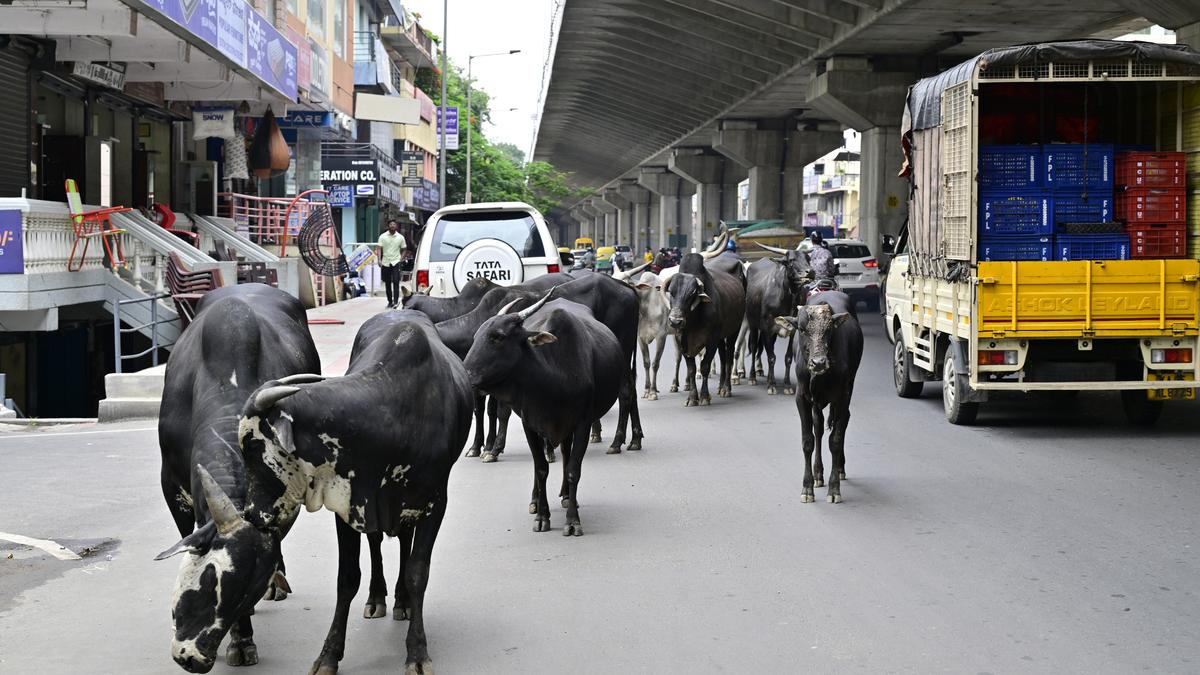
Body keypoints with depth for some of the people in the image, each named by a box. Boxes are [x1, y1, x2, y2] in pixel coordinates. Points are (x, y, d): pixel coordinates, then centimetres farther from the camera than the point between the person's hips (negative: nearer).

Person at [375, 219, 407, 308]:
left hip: (396, 262, -1)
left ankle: (396, 301, -17)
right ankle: (390, 302, 19)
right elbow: (379, 248, -1)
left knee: (396, 282, -14)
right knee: (387, 283, 8)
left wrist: (401, 258, 0)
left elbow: (404, 249, 14)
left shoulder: (400, 237, 5)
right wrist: (379, 260, -13)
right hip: (385, 263, 1)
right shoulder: (383, 236, 2)